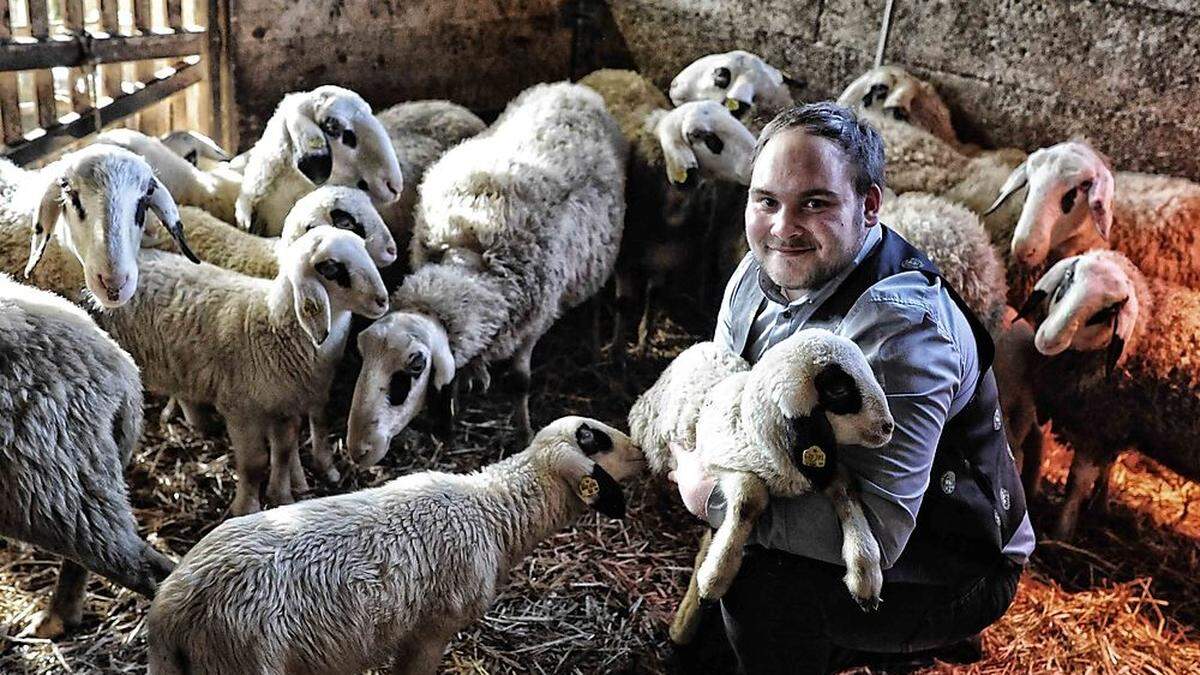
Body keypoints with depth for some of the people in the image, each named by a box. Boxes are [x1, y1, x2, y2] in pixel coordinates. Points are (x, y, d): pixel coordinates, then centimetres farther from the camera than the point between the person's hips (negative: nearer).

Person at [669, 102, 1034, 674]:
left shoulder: (901, 327, -33)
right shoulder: (760, 271, -5)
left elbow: (874, 530, -38)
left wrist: (715, 496, -29)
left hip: (955, 578, -8)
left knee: (757, 577, -26)